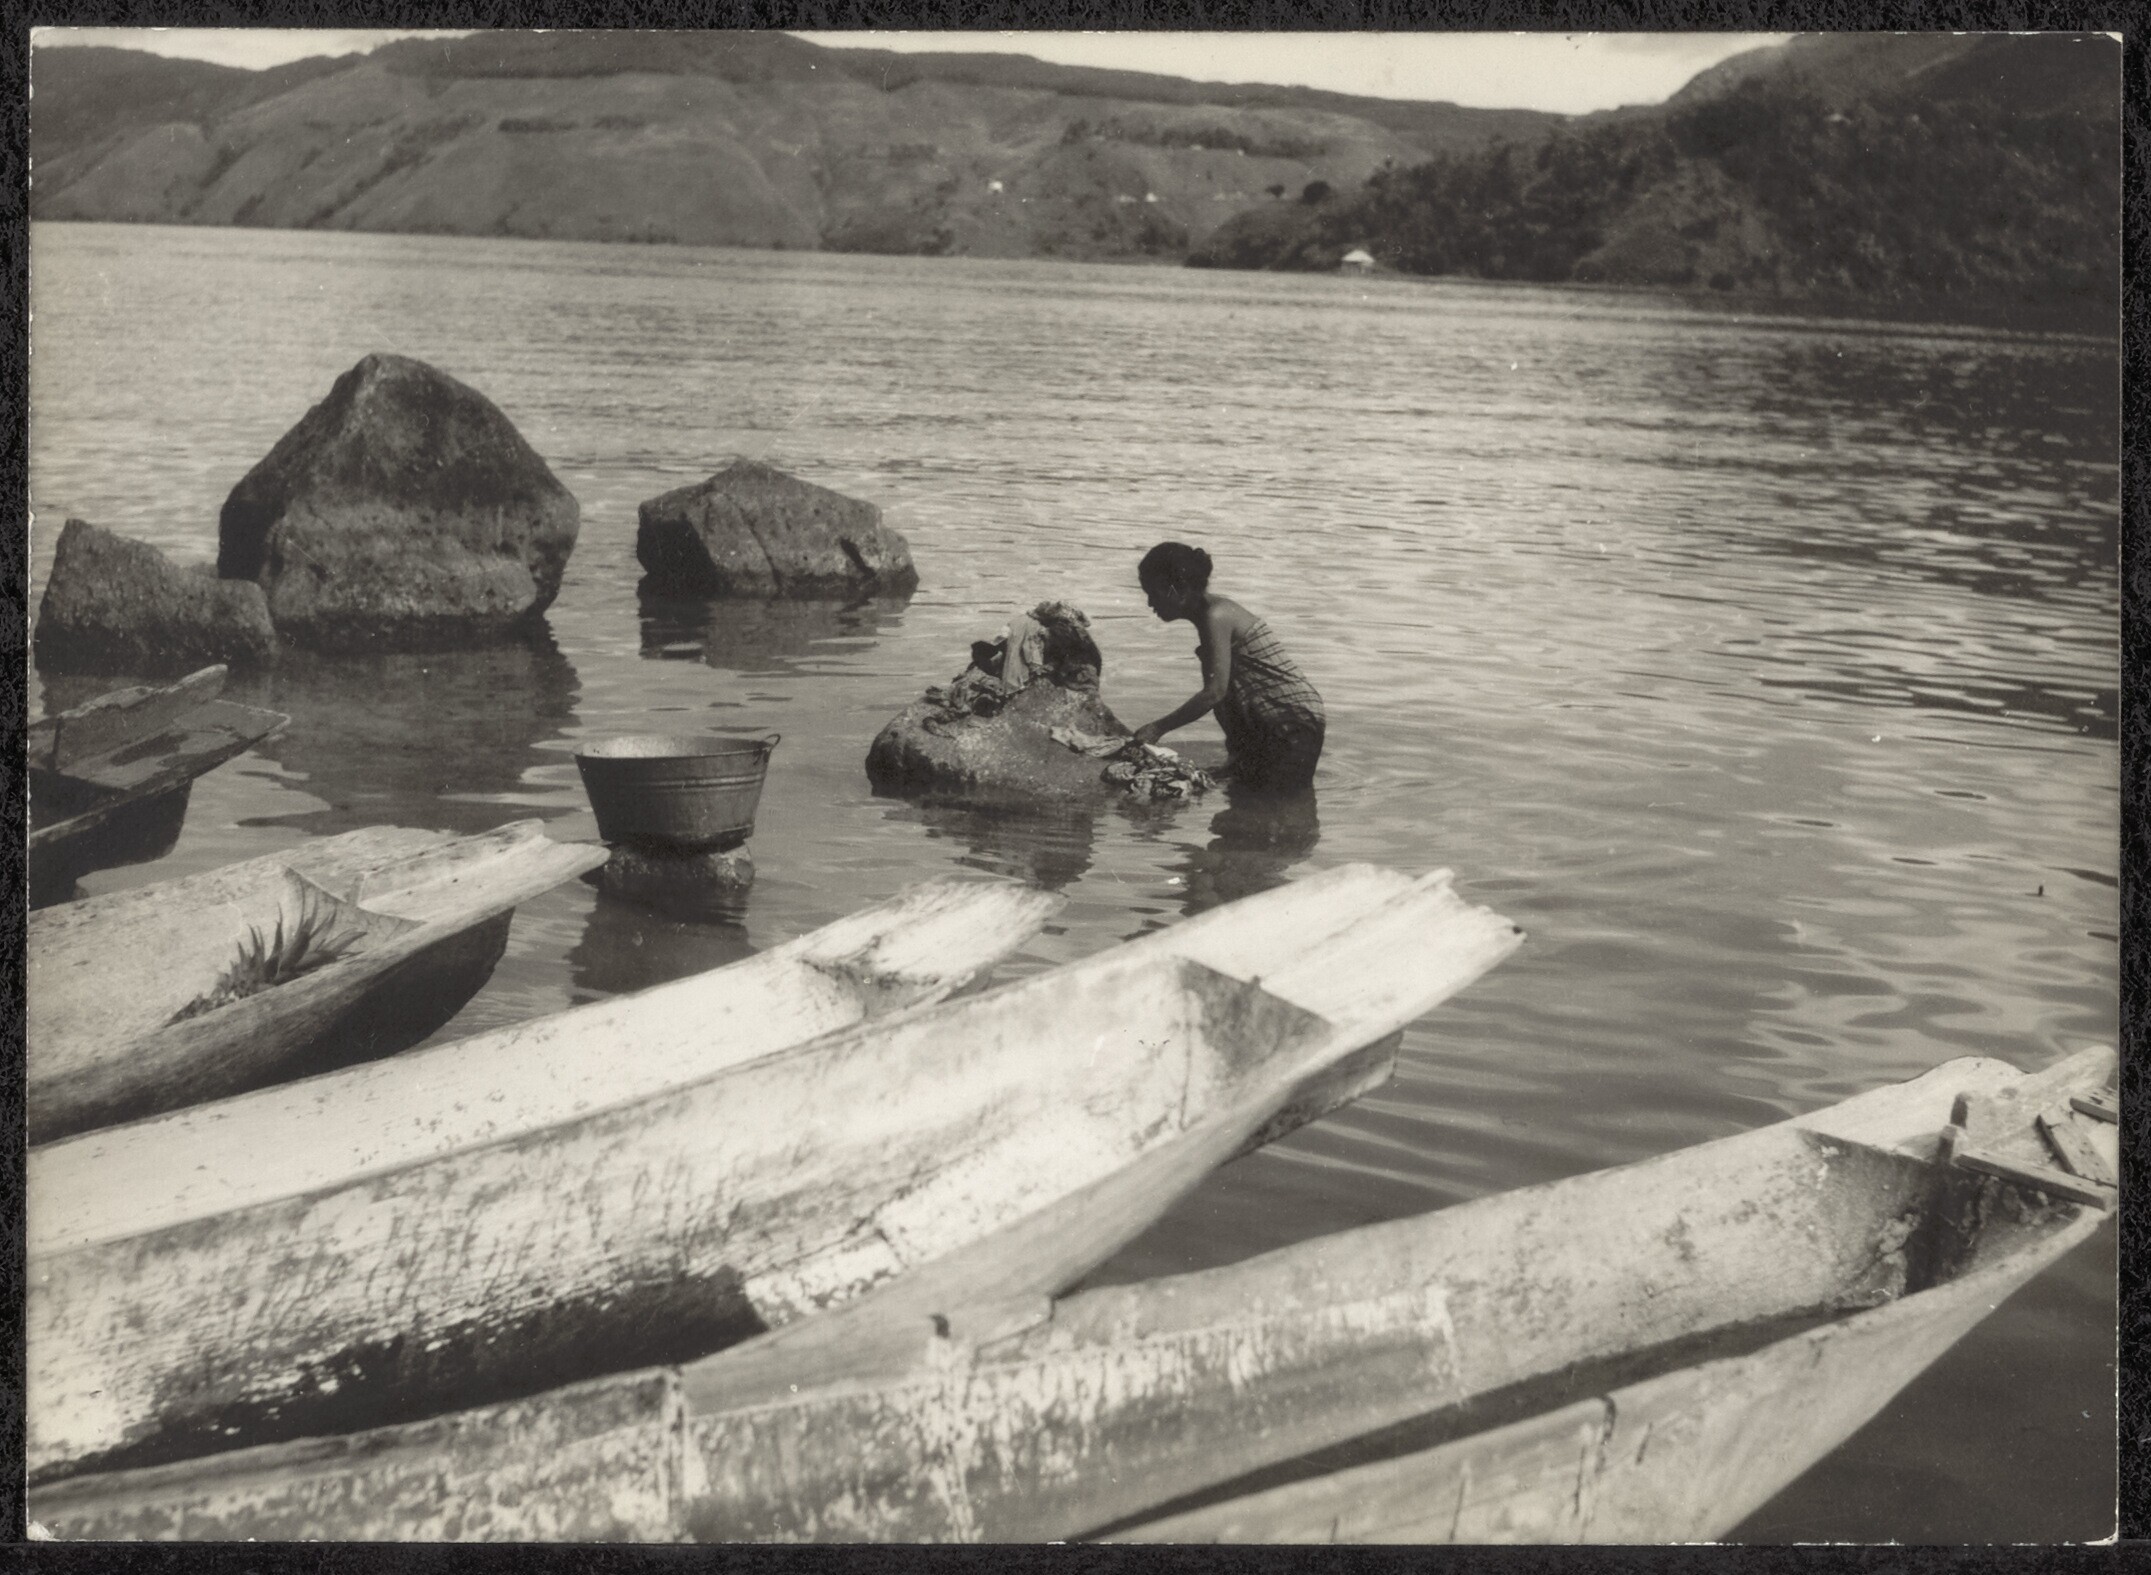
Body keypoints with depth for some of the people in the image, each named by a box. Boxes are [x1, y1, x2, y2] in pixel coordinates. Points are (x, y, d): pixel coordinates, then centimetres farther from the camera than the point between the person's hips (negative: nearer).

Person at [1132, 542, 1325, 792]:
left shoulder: (1216, 616, -19)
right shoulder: (1213, 610, 11)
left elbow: (1215, 692, -25)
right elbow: (1228, 692, 14)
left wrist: (1158, 728, -21)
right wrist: (1236, 751, 12)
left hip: (1293, 720, -10)